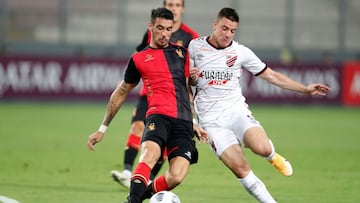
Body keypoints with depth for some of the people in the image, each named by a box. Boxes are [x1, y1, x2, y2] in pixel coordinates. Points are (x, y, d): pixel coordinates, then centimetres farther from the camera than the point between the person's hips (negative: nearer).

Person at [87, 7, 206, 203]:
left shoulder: (182, 53, 20)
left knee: (176, 176, -17)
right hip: (158, 115, -2)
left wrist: (195, 124, 23)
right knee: (150, 152, -34)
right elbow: (120, 93, 23)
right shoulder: (139, 59, 13)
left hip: (183, 121, 2)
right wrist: (103, 128, 24)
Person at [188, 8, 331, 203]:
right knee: (240, 169, -15)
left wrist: (306, 89, 6)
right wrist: (191, 77, -9)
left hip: (236, 110, 1)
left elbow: (271, 75, 11)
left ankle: (273, 157, 10)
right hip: (211, 119, 0)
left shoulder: (241, 52, 5)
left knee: (262, 148, -27)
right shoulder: (195, 46, 4)